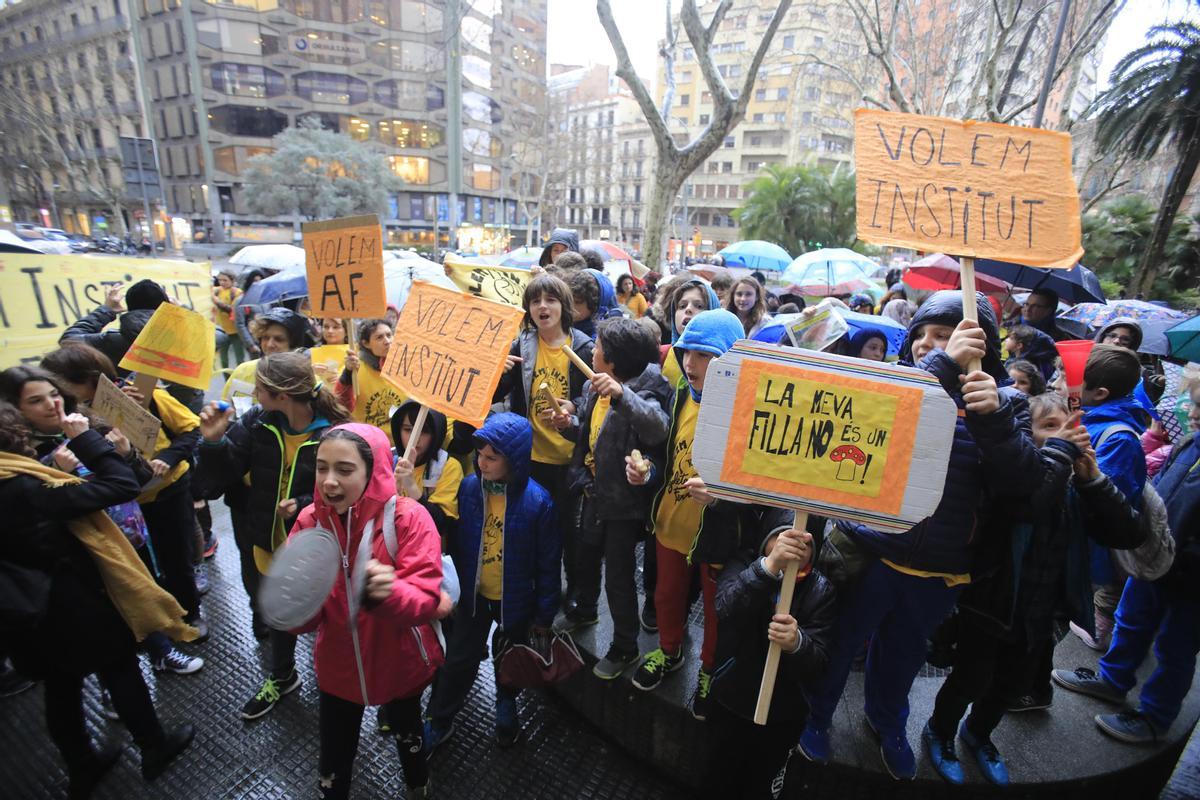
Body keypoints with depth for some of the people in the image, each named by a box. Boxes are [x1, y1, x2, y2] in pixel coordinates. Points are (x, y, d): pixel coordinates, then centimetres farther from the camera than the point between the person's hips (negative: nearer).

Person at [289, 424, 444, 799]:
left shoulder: (409, 518, -26)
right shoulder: (310, 520, -14)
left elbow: (425, 603, -30)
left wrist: (388, 593, -50)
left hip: (400, 664, -1)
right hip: (337, 666, 2)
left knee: (407, 734, 27)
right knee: (334, 755, 20)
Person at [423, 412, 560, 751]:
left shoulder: (538, 501, -24)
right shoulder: (468, 487, -17)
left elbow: (548, 563, -13)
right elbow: (457, 543, -2)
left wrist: (544, 613, -6)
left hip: (516, 598, -1)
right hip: (474, 594, 1)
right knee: (459, 659, 13)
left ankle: (506, 704, 52)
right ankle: (439, 721, 39)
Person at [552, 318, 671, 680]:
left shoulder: (645, 389, -23)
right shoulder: (593, 387, 1)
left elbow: (657, 430, -43)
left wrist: (622, 394, -53)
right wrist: (570, 425, -6)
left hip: (624, 500, -8)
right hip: (594, 490, 8)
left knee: (618, 576, 6)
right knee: (585, 556, 27)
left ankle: (625, 648, 29)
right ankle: (585, 610, 55)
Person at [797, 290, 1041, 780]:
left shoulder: (1004, 405, -2)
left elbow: (1022, 483, -14)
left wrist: (994, 418, -28)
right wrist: (943, 366, -31)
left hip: (938, 571, 2)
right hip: (867, 554, -2)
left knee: (904, 654, 26)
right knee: (839, 645, 16)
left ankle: (887, 724, 55)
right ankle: (815, 715, 45)